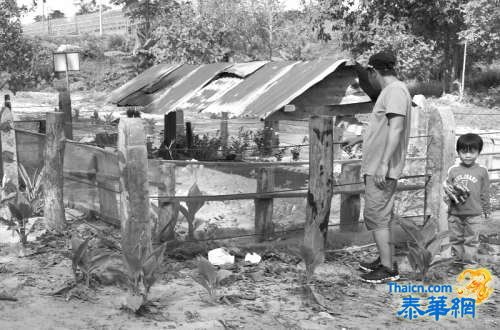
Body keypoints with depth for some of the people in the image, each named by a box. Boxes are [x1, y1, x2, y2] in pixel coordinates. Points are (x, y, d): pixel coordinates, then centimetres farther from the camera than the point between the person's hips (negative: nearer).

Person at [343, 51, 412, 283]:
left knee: (377, 216, -6)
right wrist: (357, 139, 39)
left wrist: (384, 164, -26)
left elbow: (396, 129, -23)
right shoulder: (390, 91, 17)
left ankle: (389, 269, 0)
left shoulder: (395, 90, -15)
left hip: (382, 170, -10)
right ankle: (384, 260, 26)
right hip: (376, 167, 10)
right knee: (379, 216, 16)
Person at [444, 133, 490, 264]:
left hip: (473, 213, -2)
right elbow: (447, 185, 6)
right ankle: (458, 259, 26)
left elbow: (485, 193, 5)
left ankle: (469, 261, 14)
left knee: (471, 239, 4)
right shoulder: (453, 170, 1)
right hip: (455, 213, 2)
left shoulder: (481, 171, -1)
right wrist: (450, 192, -16)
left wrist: (486, 209, 9)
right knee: (456, 238, 12)